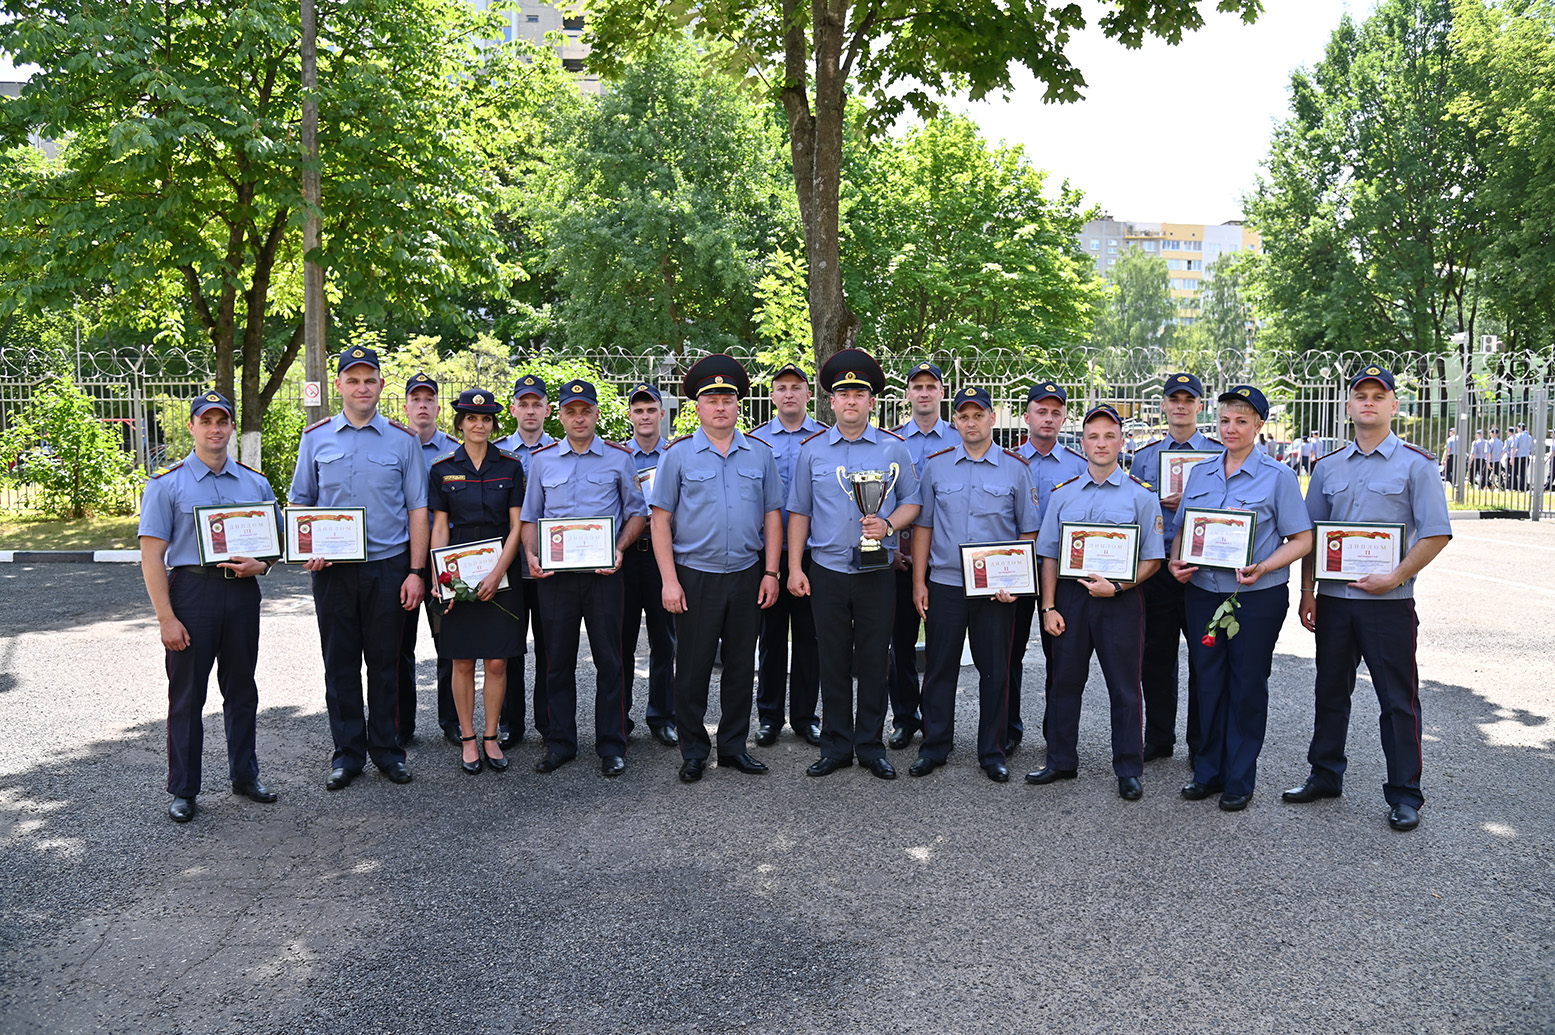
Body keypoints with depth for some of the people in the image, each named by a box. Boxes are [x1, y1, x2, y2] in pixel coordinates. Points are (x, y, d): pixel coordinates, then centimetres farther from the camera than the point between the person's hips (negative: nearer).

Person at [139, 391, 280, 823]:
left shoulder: (255, 483, 10)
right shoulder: (166, 484, -1)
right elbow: (151, 555, -5)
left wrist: (261, 565, -7)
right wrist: (166, 618, -12)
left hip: (242, 593, 3)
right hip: (191, 590, -3)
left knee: (241, 689, 12)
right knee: (187, 694, 3)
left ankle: (244, 775, 25)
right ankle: (183, 790, 14)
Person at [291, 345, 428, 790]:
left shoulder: (403, 440, 3)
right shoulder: (316, 437, 7)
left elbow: (417, 510, 2)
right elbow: (299, 501, 13)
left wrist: (416, 572, -4)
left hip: (388, 566, -1)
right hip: (332, 569, 1)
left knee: (386, 661, 6)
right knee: (340, 662, 7)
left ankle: (387, 749, 20)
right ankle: (347, 752, 19)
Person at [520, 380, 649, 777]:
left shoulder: (619, 458, 5)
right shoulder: (541, 459, 10)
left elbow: (637, 512, 8)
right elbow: (530, 516, 14)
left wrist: (619, 549, -8)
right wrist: (531, 555, -3)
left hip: (603, 572, -2)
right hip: (554, 574, 2)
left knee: (608, 659, 1)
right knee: (558, 660, 7)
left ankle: (611, 746, 11)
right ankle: (560, 743, 19)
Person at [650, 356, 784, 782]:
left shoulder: (760, 453, 7)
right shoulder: (678, 454, 0)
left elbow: (772, 516, 9)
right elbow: (660, 520, -2)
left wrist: (770, 573, 2)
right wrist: (670, 581, -8)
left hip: (746, 576, 3)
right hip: (695, 576, -2)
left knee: (742, 665, 10)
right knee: (693, 667, 3)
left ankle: (734, 746, 23)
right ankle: (693, 751, 17)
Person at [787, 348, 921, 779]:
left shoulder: (893, 448, 4)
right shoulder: (812, 449, 6)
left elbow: (912, 502, 9)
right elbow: (799, 512, 9)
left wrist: (887, 524, -11)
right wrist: (794, 567, 2)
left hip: (876, 571, -1)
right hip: (827, 571, 1)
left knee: (874, 663, 5)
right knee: (833, 663, 7)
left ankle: (871, 747, 17)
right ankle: (836, 747, 18)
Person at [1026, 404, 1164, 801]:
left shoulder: (1141, 496, 1)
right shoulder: (1063, 495, 10)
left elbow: (1152, 559, -1)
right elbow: (1049, 556, 10)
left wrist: (1116, 586, -16)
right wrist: (1049, 607, 2)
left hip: (1120, 601, -3)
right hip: (1070, 598, 3)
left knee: (1125, 687, 3)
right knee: (1064, 682, 10)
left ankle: (1129, 771, 15)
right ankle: (1061, 761, 23)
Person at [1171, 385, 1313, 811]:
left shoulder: (1278, 476, -4)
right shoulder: (1199, 473, 9)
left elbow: (1301, 539, -5)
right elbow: (1183, 528, 16)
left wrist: (1262, 568, -21)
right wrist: (1177, 561, -4)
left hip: (1258, 597, -4)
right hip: (1203, 592, 4)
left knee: (1247, 685, 5)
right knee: (1208, 681, 9)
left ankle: (1240, 779, 17)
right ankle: (1208, 771, 22)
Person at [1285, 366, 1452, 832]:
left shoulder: (1415, 464, -2)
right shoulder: (1328, 467, 10)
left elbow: (1437, 533, -6)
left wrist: (1394, 578, -13)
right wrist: (1307, 593, 6)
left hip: (1388, 601, -4)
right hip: (1332, 598, 4)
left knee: (1398, 699, 2)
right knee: (1331, 691, 13)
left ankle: (1404, 795, 12)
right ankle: (1325, 776, 26)